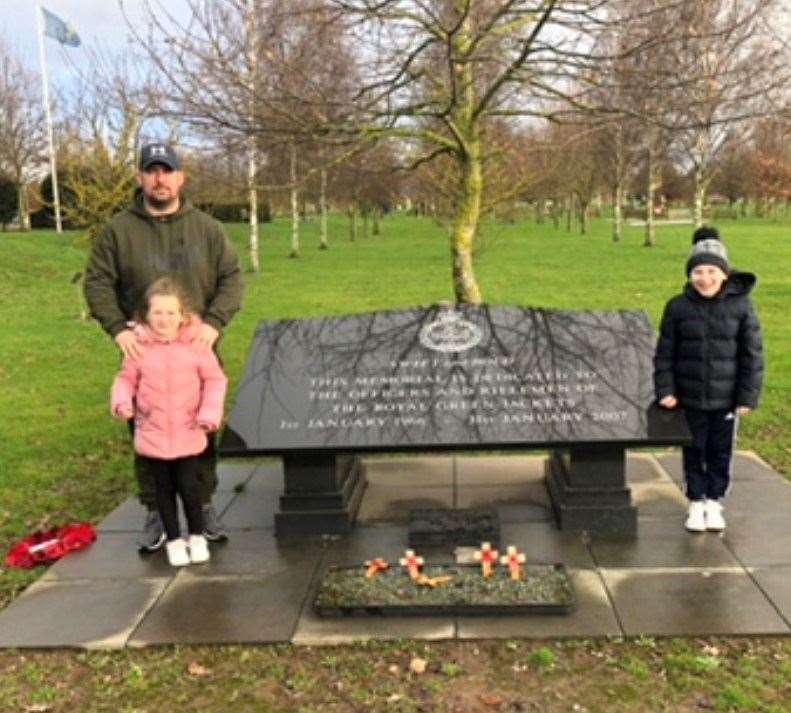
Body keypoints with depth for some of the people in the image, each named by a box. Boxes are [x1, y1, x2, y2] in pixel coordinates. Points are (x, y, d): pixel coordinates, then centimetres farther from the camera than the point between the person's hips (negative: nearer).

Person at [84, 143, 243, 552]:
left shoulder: (206, 228, 4)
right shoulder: (118, 231, 2)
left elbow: (231, 279, 2)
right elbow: (97, 283, 1)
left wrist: (214, 322, -13)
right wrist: (117, 328, -13)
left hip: (197, 353, 1)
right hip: (144, 354, 0)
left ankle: (204, 506, 23)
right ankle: (155, 512, 18)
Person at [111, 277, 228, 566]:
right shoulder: (139, 345, -7)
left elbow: (215, 379, -3)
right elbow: (126, 378, 5)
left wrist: (209, 414, -11)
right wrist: (122, 402, -13)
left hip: (188, 434, -1)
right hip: (152, 434, 1)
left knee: (188, 486, 4)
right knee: (164, 489, 12)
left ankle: (197, 537, 27)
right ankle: (174, 541, 28)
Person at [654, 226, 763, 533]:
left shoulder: (740, 305, -7)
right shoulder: (678, 307, -5)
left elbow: (752, 354, -3)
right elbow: (664, 352, 0)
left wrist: (748, 395, -5)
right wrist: (665, 390, -5)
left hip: (725, 398, 0)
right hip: (690, 397, 0)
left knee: (720, 451, 12)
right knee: (693, 451, 11)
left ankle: (714, 502, 30)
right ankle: (696, 502, 27)